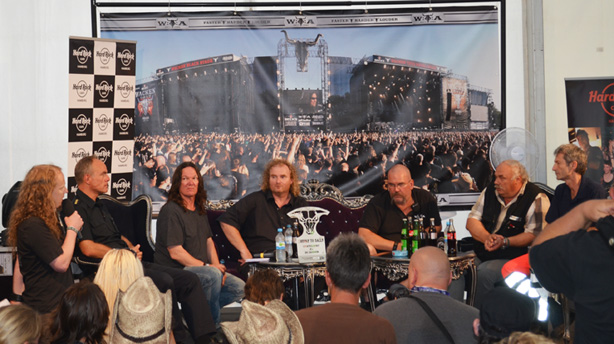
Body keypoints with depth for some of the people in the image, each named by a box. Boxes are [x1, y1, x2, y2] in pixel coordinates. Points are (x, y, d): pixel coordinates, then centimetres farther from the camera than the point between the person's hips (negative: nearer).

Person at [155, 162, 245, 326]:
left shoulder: (200, 210, 16)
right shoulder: (171, 211, -12)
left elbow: (209, 241, 19)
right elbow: (175, 252, -18)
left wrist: (217, 266, 0)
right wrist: (208, 267, -18)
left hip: (201, 268, 9)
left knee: (239, 288, -2)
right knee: (213, 275, -34)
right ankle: (213, 324, -19)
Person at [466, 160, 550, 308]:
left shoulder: (536, 199, -8)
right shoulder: (490, 191, 11)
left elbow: (535, 234, -15)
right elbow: (472, 221, 8)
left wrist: (505, 242, -25)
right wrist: (487, 237, -12)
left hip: (513, 258, -6)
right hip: (481, 255, 6)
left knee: (485, 272, -32)